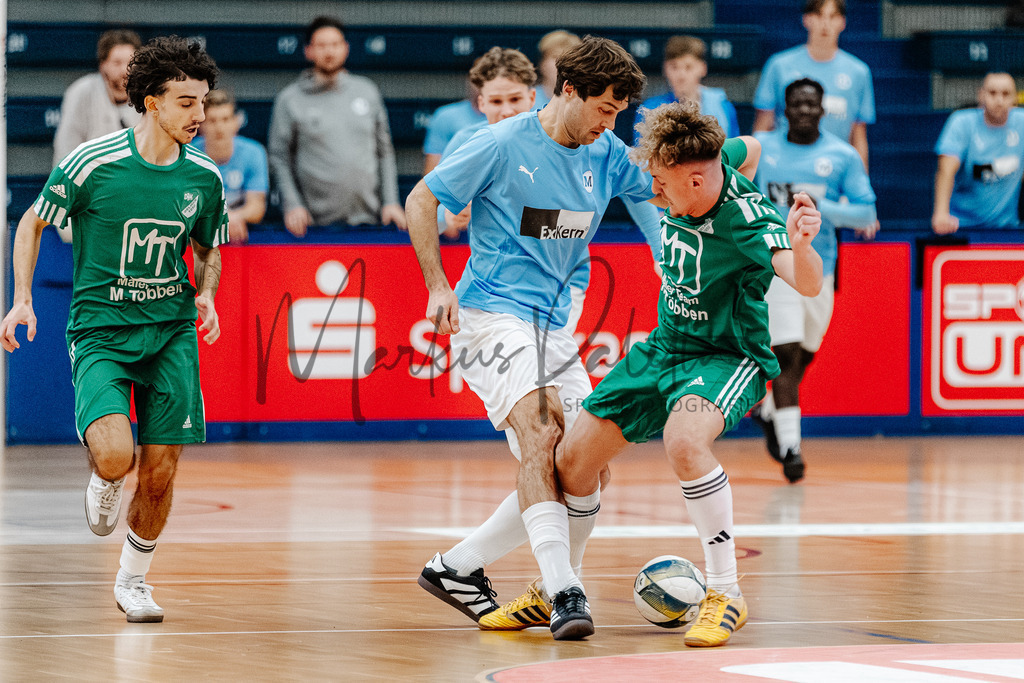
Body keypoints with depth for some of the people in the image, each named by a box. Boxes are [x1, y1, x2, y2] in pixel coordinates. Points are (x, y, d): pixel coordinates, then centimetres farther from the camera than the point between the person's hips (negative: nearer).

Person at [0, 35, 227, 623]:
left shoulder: (204, 176, 1)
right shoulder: (92, 162, -10)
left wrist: (206, 295, -1)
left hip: (171, 331, 3)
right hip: (99, 330, -3)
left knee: (160, 472, 0)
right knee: (115, 457, -24)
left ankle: (133, 580, 25)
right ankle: (105, 482, 15)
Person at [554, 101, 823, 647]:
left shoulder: (747, 220, -30)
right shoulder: (701, 166, -11)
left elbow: (807, 283, -47)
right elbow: (744, 148, 12)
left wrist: (800, 246, -66)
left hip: (727, 357, -8)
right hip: (665, 348, 8)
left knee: (684, 441, -39)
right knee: (572, 460, 6)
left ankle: (725, 594, -27)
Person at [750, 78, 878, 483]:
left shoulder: (843, 156, 0)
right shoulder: (759, 149, 2)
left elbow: (866, 211, -5)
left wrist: (819, 207, -19)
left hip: (820, 264, 3)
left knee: (804, 354, 16)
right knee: (786, 353, -14)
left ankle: (769, 410, 43)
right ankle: (789, 445, -15)